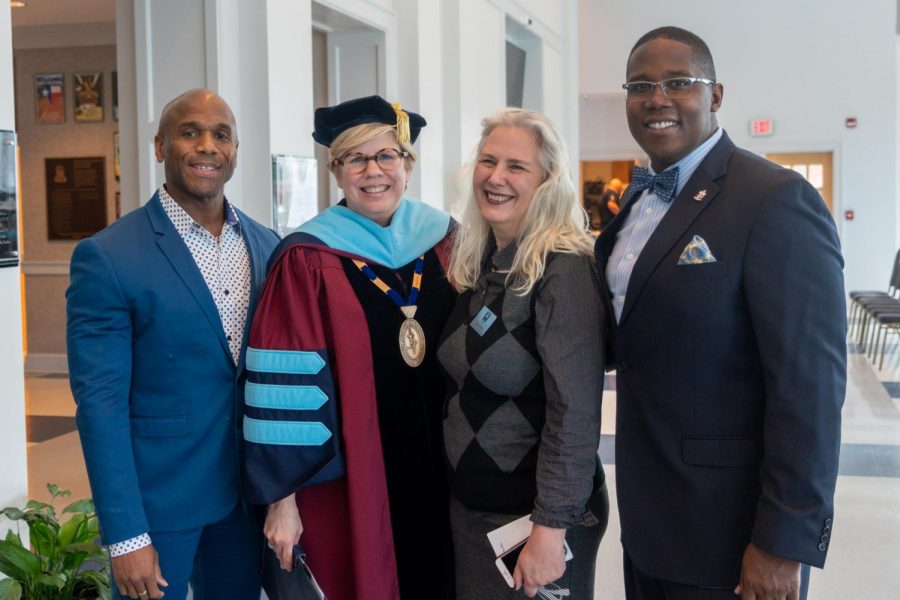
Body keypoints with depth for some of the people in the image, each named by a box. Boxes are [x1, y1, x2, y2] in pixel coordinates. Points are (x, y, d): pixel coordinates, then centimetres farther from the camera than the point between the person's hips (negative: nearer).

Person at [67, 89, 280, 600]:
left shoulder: (268, 247, 3)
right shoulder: (107, 257, -12)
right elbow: (101, 402, -14)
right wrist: (126, 534, -16)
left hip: (248, 489, 5)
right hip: (157, 494, -5)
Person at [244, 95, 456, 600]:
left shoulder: (443, 239, 2)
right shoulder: (309, 261, -12)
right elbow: (286, 383, -13)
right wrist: (282, 497, -14)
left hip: (437, 472, 4)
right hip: (347, 477, -4)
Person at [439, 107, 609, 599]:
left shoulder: (564, 269, -19)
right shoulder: (474, 264, 4)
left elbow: (574, 412, -22)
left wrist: (550, 529, -23)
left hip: (535, 513, -7)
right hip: (466, 505, 7)